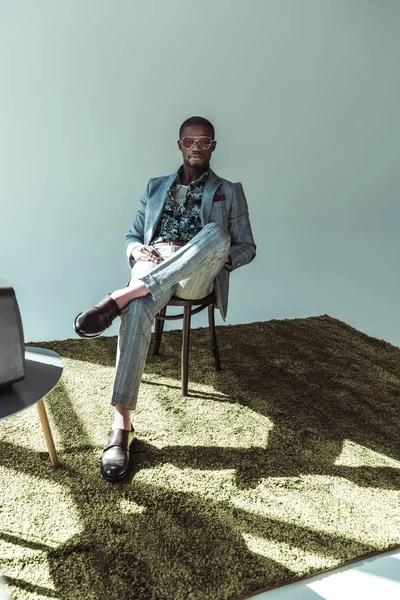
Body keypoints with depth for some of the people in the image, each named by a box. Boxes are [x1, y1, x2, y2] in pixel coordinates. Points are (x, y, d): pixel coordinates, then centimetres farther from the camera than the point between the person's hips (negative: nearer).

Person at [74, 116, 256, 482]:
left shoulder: (230, 192, 19)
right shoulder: (156, 188, 25)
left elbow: (247, 248, 13)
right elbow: (133, 236, 22)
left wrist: (221, 258, -10)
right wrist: (137, 250, -4)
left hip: (197, 275, -1)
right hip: (153, 267, 1)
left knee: (216, 232, -36)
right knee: (138, 311, -36)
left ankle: (121, 297, -41)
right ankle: (122, 425, -35)